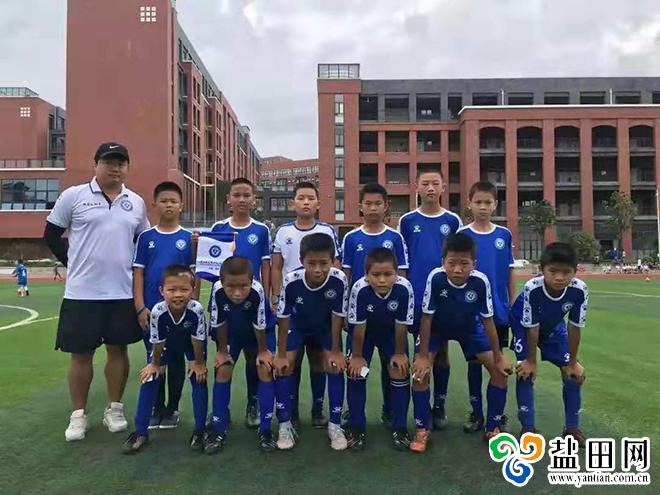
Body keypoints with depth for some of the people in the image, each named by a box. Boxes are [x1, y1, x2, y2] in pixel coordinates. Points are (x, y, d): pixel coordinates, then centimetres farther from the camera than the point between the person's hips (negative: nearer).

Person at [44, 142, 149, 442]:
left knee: (118, 350, 10)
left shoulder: (136, 202, 8)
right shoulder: (73, 196, -2)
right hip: (82, 293, -2)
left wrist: (133, 269, 6)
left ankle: (114, 409, 25)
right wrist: (74, 264, 0)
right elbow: (51, 235, 4)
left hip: (123, 293, 3)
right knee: (81, 353, 6)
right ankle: (78, 415, 21)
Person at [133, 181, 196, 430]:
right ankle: (157, 408, 24)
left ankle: (172, 409, 22)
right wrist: (140, 307, -6)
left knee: (176, 359, 9)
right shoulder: (146, 237, 3)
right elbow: (138, 273, 1)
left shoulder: (189, 238, 0)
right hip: (152, 310, 1)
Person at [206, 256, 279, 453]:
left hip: (260, 332, -1)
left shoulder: (257, 291, -41)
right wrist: (223, 351, -6)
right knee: (223, 371, -4)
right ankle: (218, 428, 9)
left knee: (265, 370, -9)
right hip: (231, 333, 2)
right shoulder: (218, 291, -36)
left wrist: (262, 351, -11)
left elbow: (260, 326, -25)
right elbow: (219, 324, -18)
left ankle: (265, 428, 4)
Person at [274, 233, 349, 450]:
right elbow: (283, 318, -22)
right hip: (297, 324, 0)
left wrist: (335, 350, -13)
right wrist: (281, 354, -15)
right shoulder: (291, 281, -37)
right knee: (283, 366, -9)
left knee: (335, 366, -10)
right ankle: (285, 424, 6)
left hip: (327, 326, 0)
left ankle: (335, 424, 7)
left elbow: (337, 316, -20)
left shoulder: (338, 280, -36)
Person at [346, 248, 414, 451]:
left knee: (400, 372, -5)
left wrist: (399, 353, -10)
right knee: (356, 372, -8)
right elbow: (358, 327, -23)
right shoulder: (360, 289, -37)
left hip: (392, 333, 1)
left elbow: (401, 326, -21)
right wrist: (356, 356, -12)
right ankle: (357, 428, 8)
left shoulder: (404, 288, -36)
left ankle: (399, 428, 12)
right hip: (363, 332, 0)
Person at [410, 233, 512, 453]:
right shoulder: (436, 278, -36)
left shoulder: (480, 281, -32)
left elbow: (488, 320, -18)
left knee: (500, 370, -6)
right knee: (420, 371, -16)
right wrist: (423, 356, -20)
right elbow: (426, 318, -25)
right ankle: (422, 429, 4)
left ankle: (492, 428, 14)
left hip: (470, 328, 2)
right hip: (437, 327, -1)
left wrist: (498, 357, -11)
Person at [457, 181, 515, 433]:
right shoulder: (461, 235, -4)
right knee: (474, 362, 8)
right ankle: (476, 413, 20)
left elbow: (510, 273, 6)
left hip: (500, 311, 2)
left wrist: (513, 306, 5)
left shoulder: (504, 235, 2)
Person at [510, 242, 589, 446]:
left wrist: (572, 362, -10)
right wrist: (531, 360, -16)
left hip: (554, 327, 3)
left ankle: (572, 427, 17)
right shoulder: (532, 288, -40)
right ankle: (528, 427, 1)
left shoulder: (579, 290, -33)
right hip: (524, 325, -3)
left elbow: (575, 328, -19)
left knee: (574, 373, 0)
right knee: (526, 371, -13)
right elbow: (531, 328, -27)